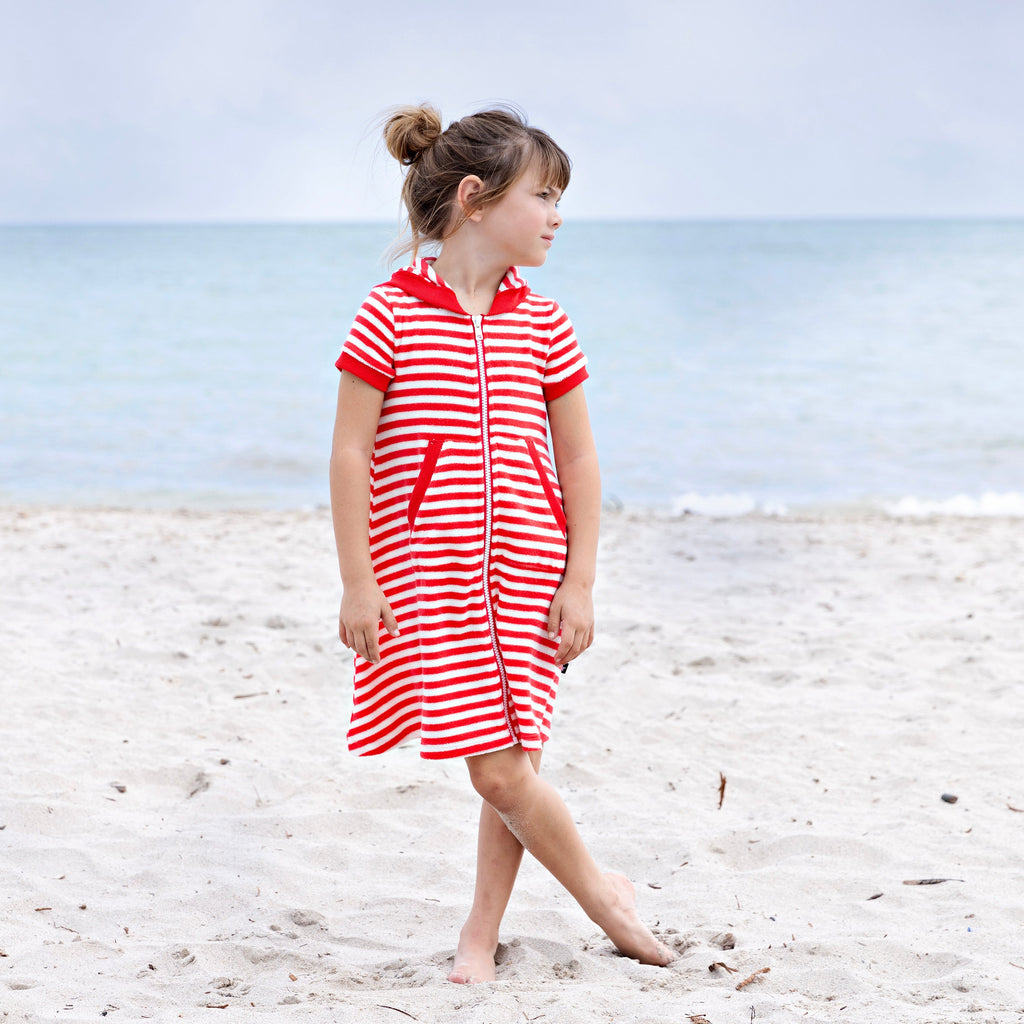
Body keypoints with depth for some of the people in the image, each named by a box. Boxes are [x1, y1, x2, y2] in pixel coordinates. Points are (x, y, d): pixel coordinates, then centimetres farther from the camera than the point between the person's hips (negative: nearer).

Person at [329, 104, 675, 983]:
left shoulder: (544, 324, 6)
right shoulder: (390, 315, -5)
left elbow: (578, 462, 8)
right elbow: (351, 454, -5)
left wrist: (579, 584, 2)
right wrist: (357, 581, -8)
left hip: (523, 576, 3)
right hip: (424, 576, -3)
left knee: (510, 764, 3)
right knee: (496, 768, -7)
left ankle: (481, 933, 21)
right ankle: (603, 895, 14)